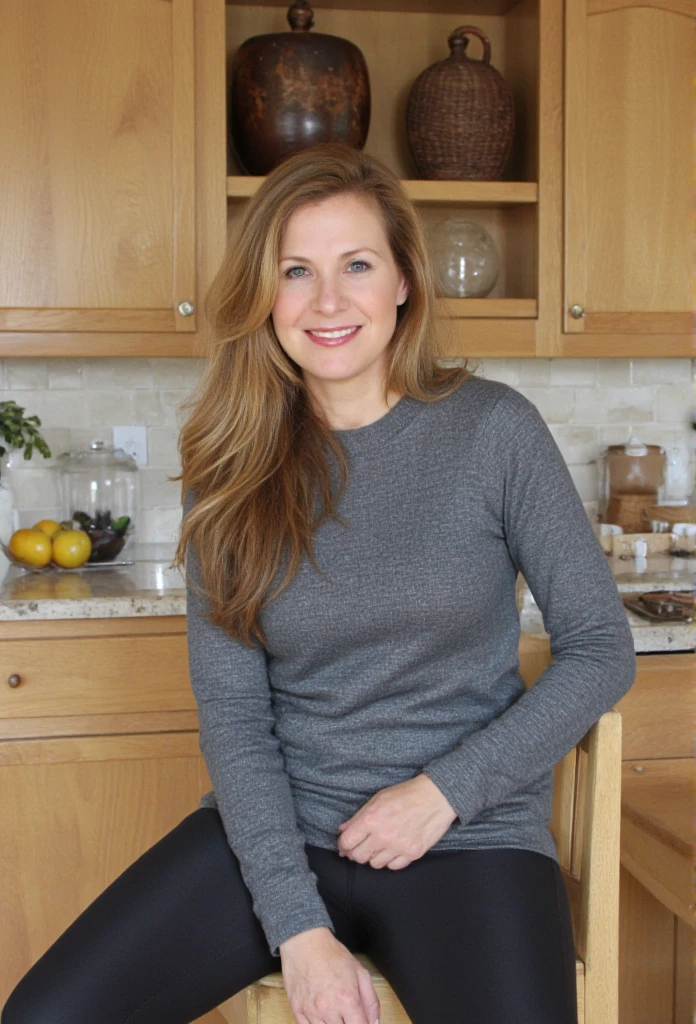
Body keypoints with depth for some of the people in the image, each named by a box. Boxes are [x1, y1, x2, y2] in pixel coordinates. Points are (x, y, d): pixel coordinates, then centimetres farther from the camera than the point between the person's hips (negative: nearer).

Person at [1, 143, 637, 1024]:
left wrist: (445, 789, -11)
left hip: (469, 838, -1)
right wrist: (298, 927, -13)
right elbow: (229, 707, -3)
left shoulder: (494, 428, -6)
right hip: (274, 825, 2)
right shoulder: (232, 466, 0)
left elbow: (601, 651, -2)